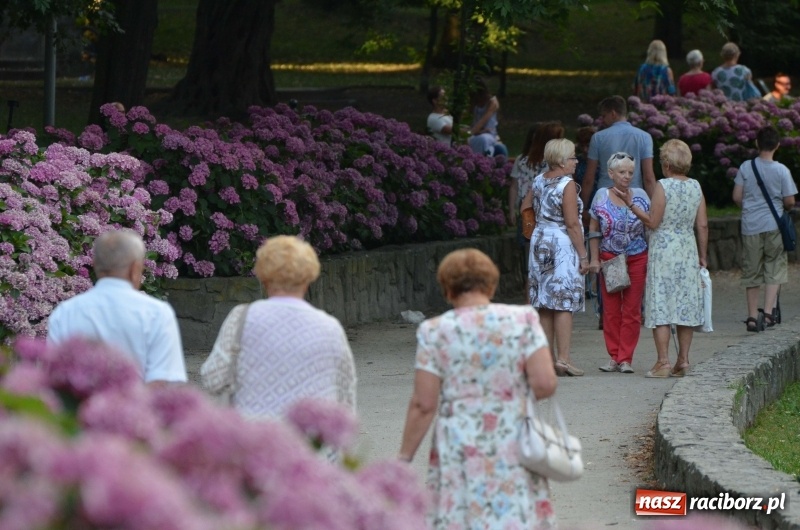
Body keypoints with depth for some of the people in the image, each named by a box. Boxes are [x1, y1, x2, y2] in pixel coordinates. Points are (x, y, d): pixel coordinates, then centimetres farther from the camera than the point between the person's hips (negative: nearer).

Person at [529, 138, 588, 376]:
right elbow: (572, 223, -16)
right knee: (564, 303, -7)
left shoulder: (538, 182, 9)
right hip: (563, 244, -7)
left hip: (540, 241, 7)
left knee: (544, 304, 9)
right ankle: (563, 358, -11)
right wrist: (583, 255, -12)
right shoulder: (567, 185, -13)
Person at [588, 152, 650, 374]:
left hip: (637, 259, -1)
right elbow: (594, 230, 7)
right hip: (609, 258, 1)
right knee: (611, 310, 3)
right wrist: (594, 259, 2)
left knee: (632, 310, -1)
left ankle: (625, 358, 3)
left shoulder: (641, 196, 0)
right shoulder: (602, 196, 1)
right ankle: (613, 357, 9)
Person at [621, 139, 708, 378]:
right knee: (685, 304, 9)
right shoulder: (695, 187, 5)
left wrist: (631, 203, -5)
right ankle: (683, 360, 9)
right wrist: (702, 255, 13)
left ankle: (663, 362, -9)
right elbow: (702, 225, 5)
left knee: (660, 305, -4)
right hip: (688, 250, 5)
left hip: (663, 249, -5)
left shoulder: (663, 186, -10)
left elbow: (653, 222, -11)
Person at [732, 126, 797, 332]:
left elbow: (737, 197, -1)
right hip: (773, 226, -2)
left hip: (750, 226, 2)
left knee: (752, 271, 10)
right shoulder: (781, 170, -8)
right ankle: (769, 311, -11)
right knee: (774, 269, 4)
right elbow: (789, 201, -5)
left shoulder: (746, 168, -3)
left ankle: (752, 316, 12)